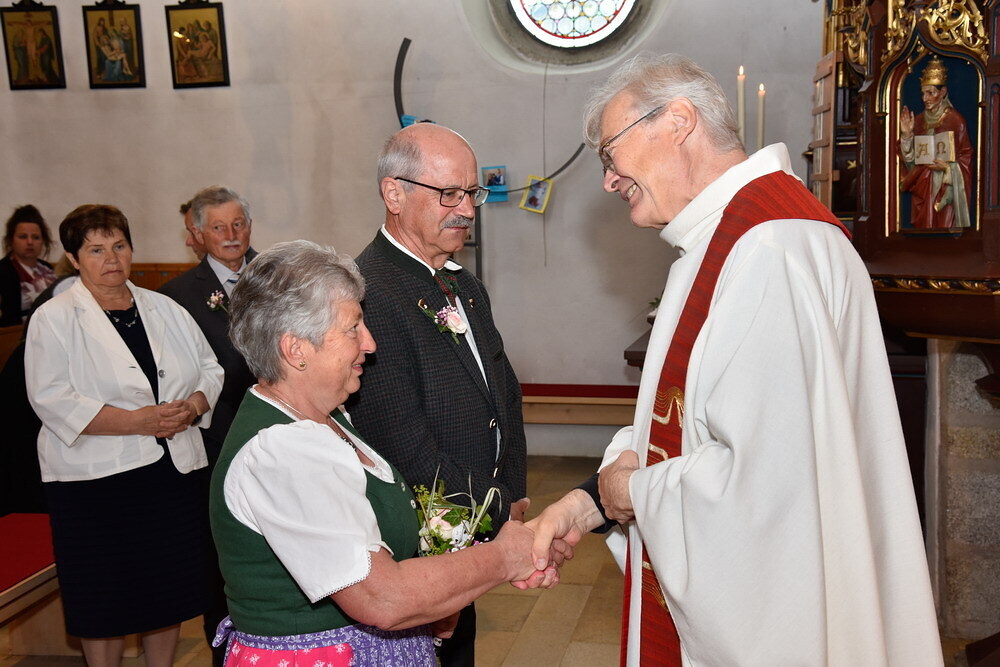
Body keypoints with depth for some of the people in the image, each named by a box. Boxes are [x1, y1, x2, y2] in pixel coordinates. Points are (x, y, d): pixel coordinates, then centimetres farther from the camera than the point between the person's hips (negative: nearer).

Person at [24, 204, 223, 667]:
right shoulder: (53, 319, -2)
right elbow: (51, 399, -13)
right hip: (96, 480, -4)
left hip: (175, 471, 4)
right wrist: (139, 421, -20)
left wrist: (192, 407, -9)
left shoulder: (165, 310, 12)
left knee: (169, 590, 11)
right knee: (105, 598, 5)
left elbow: (210, 369, 14)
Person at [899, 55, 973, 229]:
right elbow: (910, 159, 8)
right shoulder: (919, 120, 10)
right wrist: (906, 135, -5)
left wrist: (947, 167, -19)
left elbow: (966, 157, -3)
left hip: (944, 190, -4)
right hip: (921, 189, 5)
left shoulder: (955, 120, -3)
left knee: (943, 227, -8)